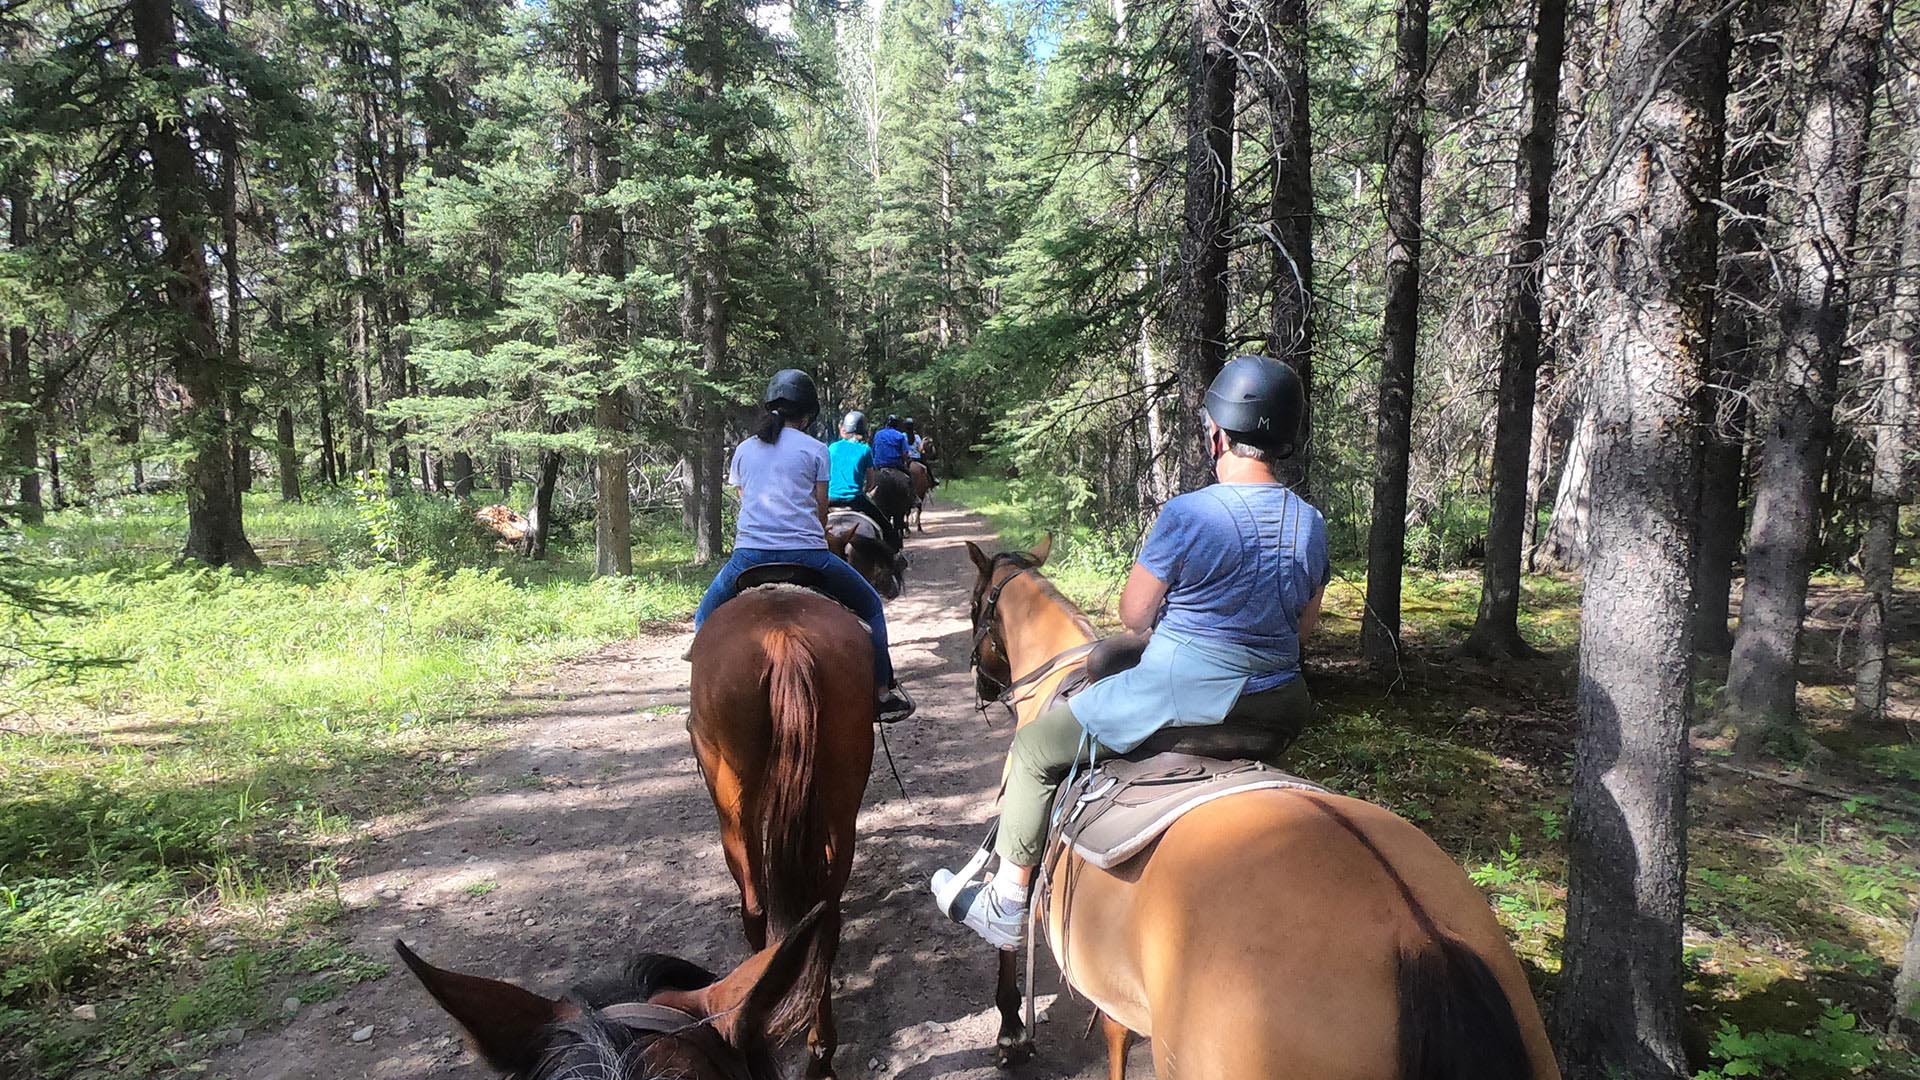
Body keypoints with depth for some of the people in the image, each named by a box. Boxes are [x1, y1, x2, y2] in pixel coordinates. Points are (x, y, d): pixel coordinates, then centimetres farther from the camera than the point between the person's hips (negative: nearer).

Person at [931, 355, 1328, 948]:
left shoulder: (1187, 513, -19)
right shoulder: (1312, 524, 1)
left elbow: (1135, 614, -10)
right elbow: (1306, 624, 12)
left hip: (1181, 694, -7)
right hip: (1277, 706, 7)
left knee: (1036, 746, 10)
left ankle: (1006, 905, 20)